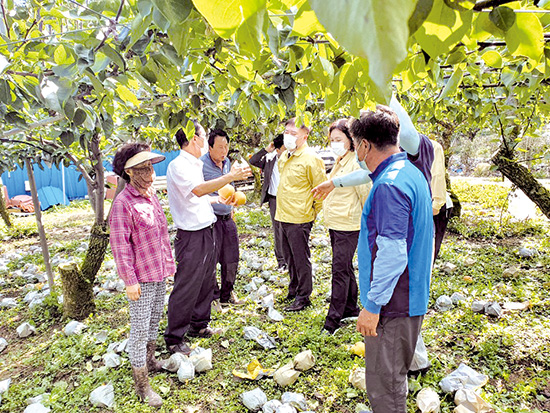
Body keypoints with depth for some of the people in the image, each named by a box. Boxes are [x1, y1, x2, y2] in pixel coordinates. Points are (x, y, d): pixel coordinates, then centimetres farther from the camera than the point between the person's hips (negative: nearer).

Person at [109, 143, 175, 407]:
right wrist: (130, 281, -17)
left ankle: (149, 360, 43)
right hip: (141, 277, -8)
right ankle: (142, 385, 16)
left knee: (155, 319, 22)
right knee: (140, 329, 3)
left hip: (159, 272, 8)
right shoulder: (123, 204, -19)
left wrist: (168, 262, 18)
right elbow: (120, 246, -19)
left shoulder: (151, 195, 7)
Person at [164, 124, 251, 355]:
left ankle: (199, 326, 37)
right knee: (186, 289, 0)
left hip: (206, 232, 10)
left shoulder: (195, 164, 14)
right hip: (191, 236, -10)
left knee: (206, 283, 19)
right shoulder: (178, 165, -16)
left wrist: (218, 199, 24)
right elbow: (198, 189, -33)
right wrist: (230, 177, -32)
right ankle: (174, 339, 15)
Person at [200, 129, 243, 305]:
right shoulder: (201, 165, -14)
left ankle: (227, 294, 30)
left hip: (227, 219, 7)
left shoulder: (227, 162, 11)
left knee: (231, 260, 13)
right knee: (210, 261, 2)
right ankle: (212, 296, 21)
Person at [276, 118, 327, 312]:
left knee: (301, 258, 2)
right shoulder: (284, 156, 11)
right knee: (289, 257, 19)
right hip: (283, 216, 9)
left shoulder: (310, 159, -15)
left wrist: (314, 211, -6)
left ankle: (303, 297, 15)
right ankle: (293, 290, 35)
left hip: (299, 218, -8)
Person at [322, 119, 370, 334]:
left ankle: (333, 319, 3)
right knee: (345, 268, 17)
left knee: (340, 270, -5)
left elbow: (366, 194, -13)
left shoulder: (356, 163, -15)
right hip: (334, 224, 9)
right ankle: (351, 308, 31)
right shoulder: (339, 163, 14)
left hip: (348, 226, -9)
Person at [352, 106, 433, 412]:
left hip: (392, 305, -10)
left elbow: (392, 253, -27)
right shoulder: (412, 173, 8)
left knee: (384, 386, 6)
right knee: (394, 376, 25)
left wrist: (373, 306, -20)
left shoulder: (389, 185, -24)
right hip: (412, 296, 10)